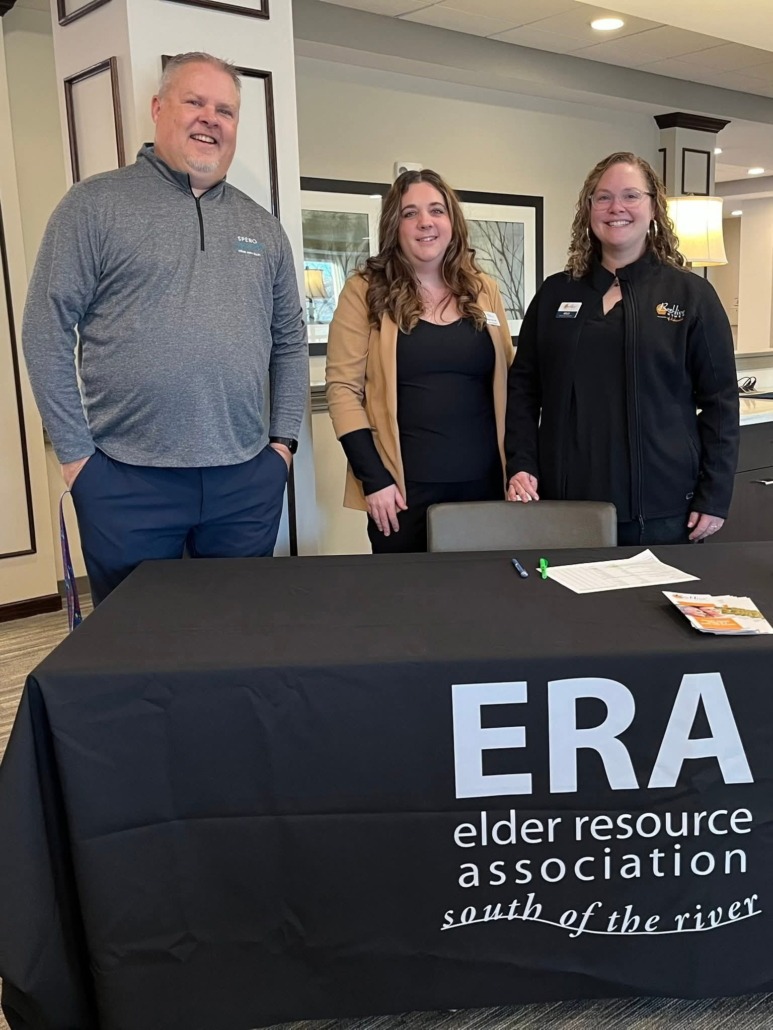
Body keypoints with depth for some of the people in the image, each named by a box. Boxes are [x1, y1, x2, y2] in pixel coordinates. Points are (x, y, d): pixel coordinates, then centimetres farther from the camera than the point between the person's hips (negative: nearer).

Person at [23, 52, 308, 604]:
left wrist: (283, 439, 9)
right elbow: (47, 332, -3)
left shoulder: (263, 227, 13)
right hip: (126, 479, -3)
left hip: (247, 481, 4)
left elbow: (290, 340, 17)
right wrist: (75, 454, -6)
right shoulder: (96, 205, 0)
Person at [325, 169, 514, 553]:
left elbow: (507, 380, 15)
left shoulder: (483, 290, 10)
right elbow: (343, 388, -6)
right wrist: (373, 479, -12)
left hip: (484, 481, 3)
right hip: (405, 486, -3)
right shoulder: (365, 292, -1)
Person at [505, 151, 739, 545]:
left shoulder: (691, 294, 2)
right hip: (565, 504, 2)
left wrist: (713, 497, -4)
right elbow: (523, 387, 9)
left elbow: (719, 401, 1)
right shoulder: (555, 293, 8)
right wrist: (521, 467, -3)